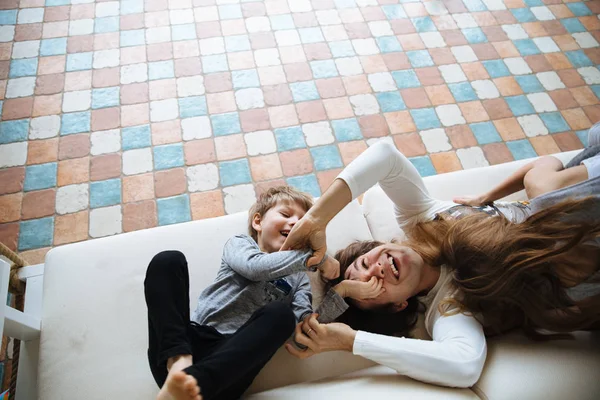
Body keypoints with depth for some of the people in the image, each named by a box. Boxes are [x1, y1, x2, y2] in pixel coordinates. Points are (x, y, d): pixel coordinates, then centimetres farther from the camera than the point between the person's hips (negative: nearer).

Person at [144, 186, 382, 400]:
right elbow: (256, 267, -12)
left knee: (281, 314, -26)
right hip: (185, 347, 0)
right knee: (169, 260, -14)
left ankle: (191, 380, -39)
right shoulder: (240, 243, 14)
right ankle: (178, 362, -31)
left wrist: (343, 290, -8)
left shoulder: (298, 278, 18)